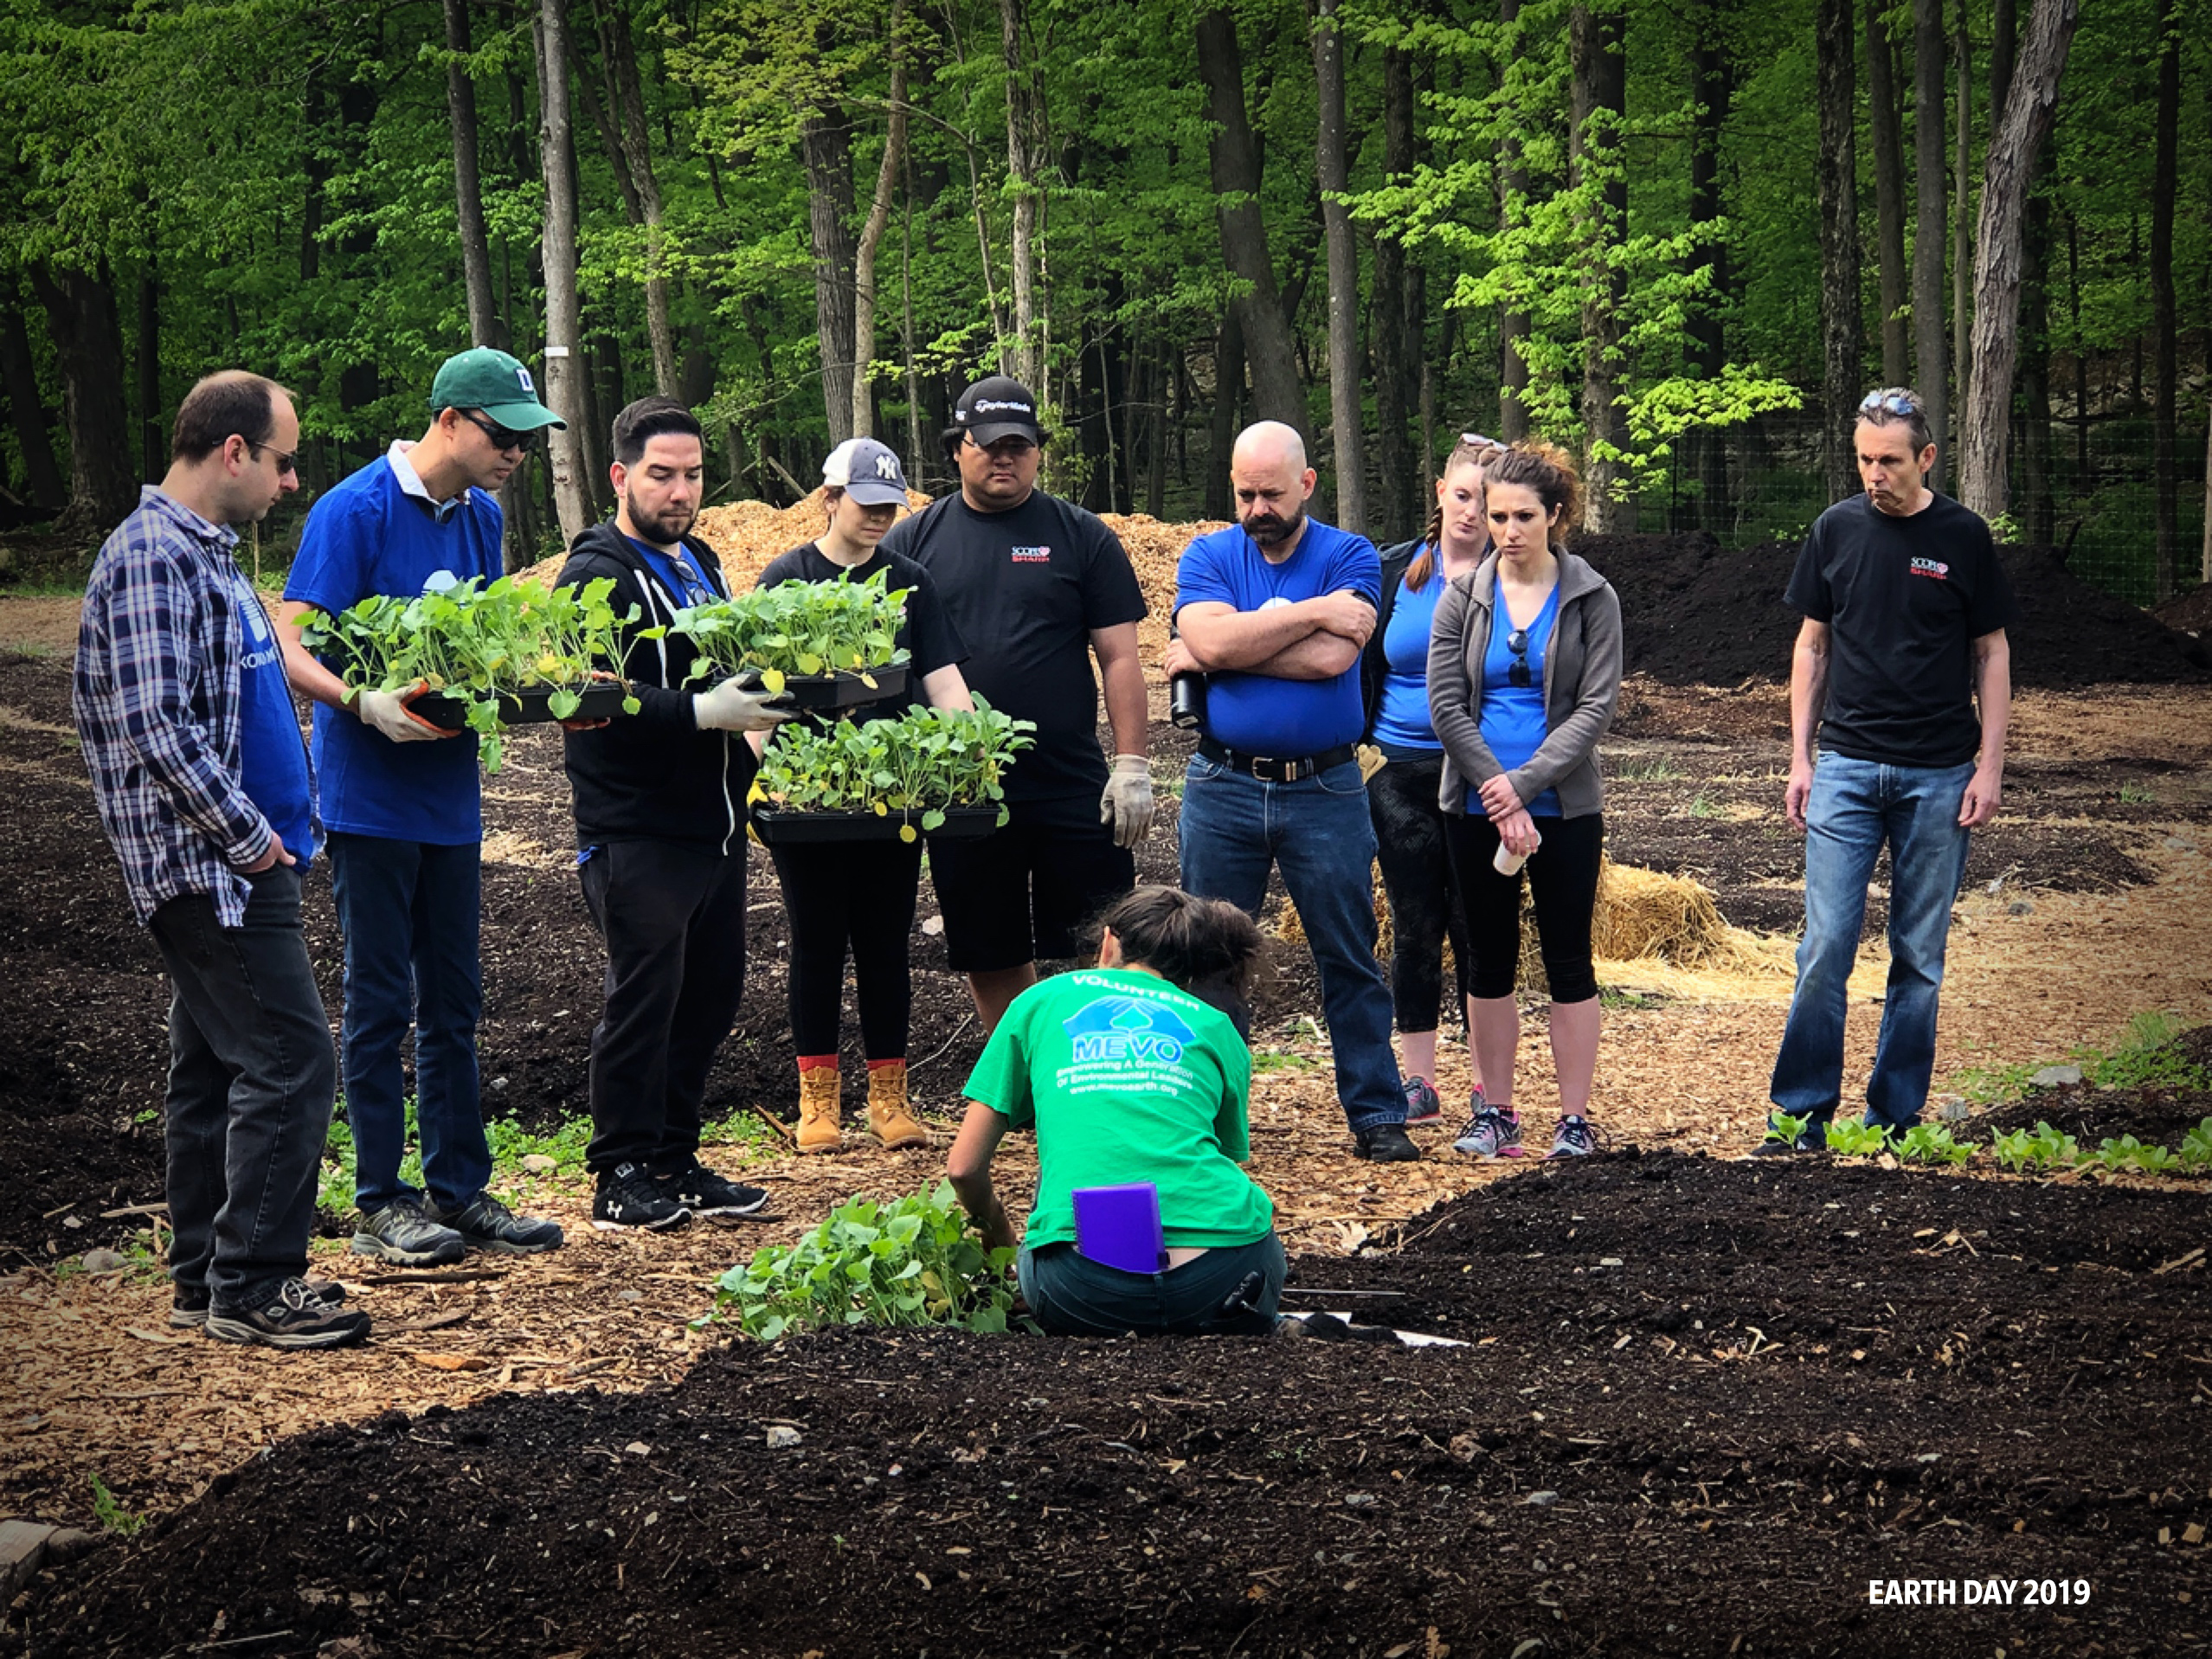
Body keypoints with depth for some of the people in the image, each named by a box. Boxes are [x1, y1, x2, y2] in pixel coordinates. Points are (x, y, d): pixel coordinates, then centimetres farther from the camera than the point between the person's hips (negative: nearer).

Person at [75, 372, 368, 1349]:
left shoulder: (204, 551, 16)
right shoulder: (153, 559, -17)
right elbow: (159, 733, -24)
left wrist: (277, 827, 15)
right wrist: (251, 839, -17)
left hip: (231, 862, 10)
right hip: (213, 865, -10)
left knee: (215, 1068, 13)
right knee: (290, 1062, -10)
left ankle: (205, 1279, 19)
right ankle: (252, 1287, -4)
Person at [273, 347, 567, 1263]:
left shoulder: (481, 518, 8)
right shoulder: (355, 511, -14)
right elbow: (293, 651, -17)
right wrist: (368, 704, -34)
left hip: (450, 794, 7)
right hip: (370, 796, -7)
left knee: (453, 1003, 11)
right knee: (381, 1004, 0)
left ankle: (460, 1192, 19)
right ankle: (381, 1204, 9)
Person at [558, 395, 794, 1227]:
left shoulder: (702, 562, 19)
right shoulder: (597, 574, -9)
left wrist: (766, 695, 5)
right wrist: (701, 712, -28)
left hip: (715, 823, 9)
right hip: (638, 833, -9)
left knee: (710, 994, 12)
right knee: (643, 997, -6)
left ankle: (674, 1157, 22)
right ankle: (620, 1176, 2)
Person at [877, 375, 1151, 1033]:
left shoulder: (1081, 537, 3)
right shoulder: (912, 541, 7)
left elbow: (1119, 658, 1)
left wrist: (1131, 766, -6)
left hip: (1071, 786, -2)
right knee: (990, 958, 11)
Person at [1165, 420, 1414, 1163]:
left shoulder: (1350, 558, -1)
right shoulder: (1207, 557, 5)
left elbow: (1332, 657, -17)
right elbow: (1211, 640, -15)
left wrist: (1226, 649, -11)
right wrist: (1313, 611, -14)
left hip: (1325, 790, -2)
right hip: (1222, 788, 2)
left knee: (1350, 960, 3)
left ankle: (1377, 1114, 10)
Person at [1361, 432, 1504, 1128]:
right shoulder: (1394, 571, 6)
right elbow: (1363, 670, 10)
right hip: (1404, 777, 2)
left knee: (1477, 929, 0)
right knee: (1415, 931, 7)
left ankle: (1488, 1086, 9)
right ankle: (1417, 1082, 15)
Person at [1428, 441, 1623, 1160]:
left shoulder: (1592, 599, -1)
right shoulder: (1463, 596, 3)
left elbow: (1597, 706, -7)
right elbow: (1446, 705, -2)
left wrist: (1524, 781, -16)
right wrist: (1498, 798, -11)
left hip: (1564, 806, -2)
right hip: (1475, 807, 2)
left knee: (1568, 961, 1)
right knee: (1491, 961, 8)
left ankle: (1576, 1118, 5)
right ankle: (1495, 1111, 15)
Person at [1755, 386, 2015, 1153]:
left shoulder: (1963, 537, 1)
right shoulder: (1836, 530, 5)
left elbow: (1991, 653, 5)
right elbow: (1813, 645, 11)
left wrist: (1990, 766, -2)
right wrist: (1800, 757, 5)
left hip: (1939, 775, -1)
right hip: (1847, 767, 1)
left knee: (1919, 957, 4)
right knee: (1825, 948, -6)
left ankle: (1895, 1118, 12)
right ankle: (1804, 1112, 1)